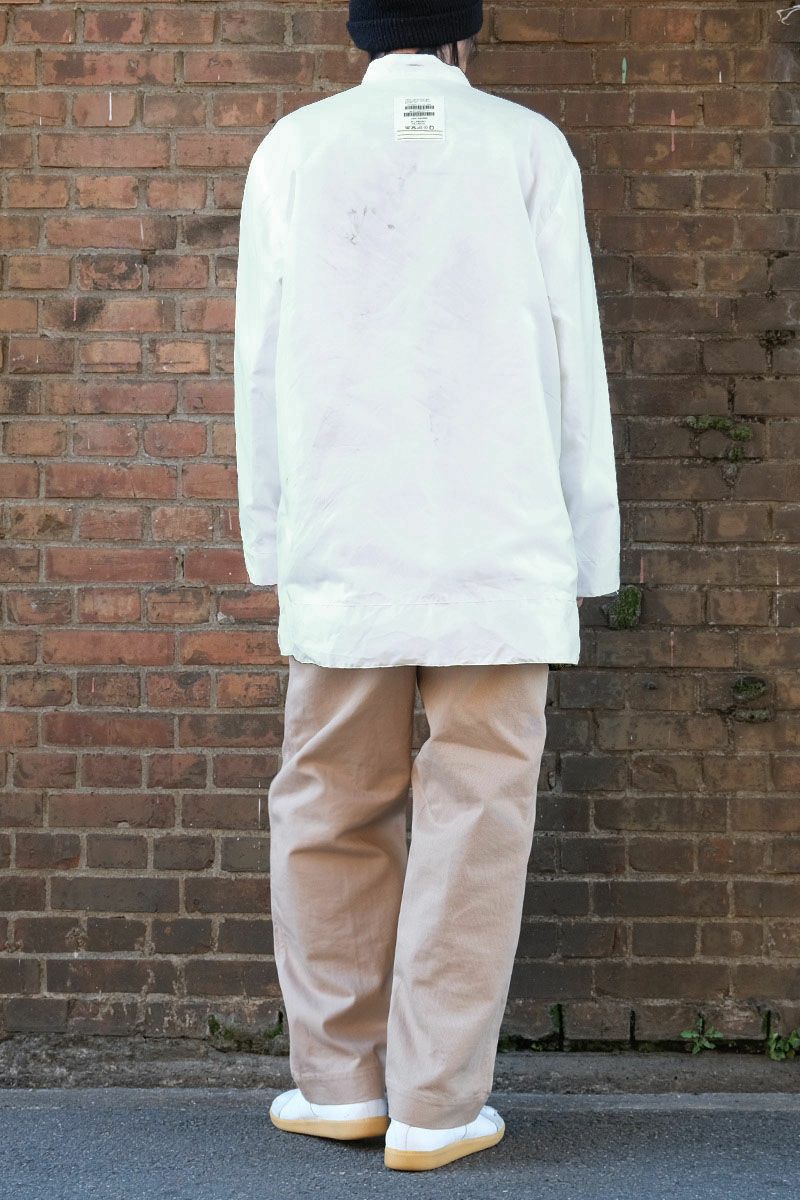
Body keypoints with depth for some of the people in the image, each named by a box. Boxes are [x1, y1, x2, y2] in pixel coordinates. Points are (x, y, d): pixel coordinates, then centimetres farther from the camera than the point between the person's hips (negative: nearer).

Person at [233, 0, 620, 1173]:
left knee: (332, 804, 10)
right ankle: (437, 1104, 5)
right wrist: (589, 549, 9)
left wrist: (271, 542, 13)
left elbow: (260, 362, 7)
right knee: (477, 805, 3)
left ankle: (340, 1079, 16)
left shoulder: (294, 146, 8)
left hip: (342, 538, 1)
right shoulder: (528, 146, 5)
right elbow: (573, 355, 4)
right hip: (499, 537, -1)